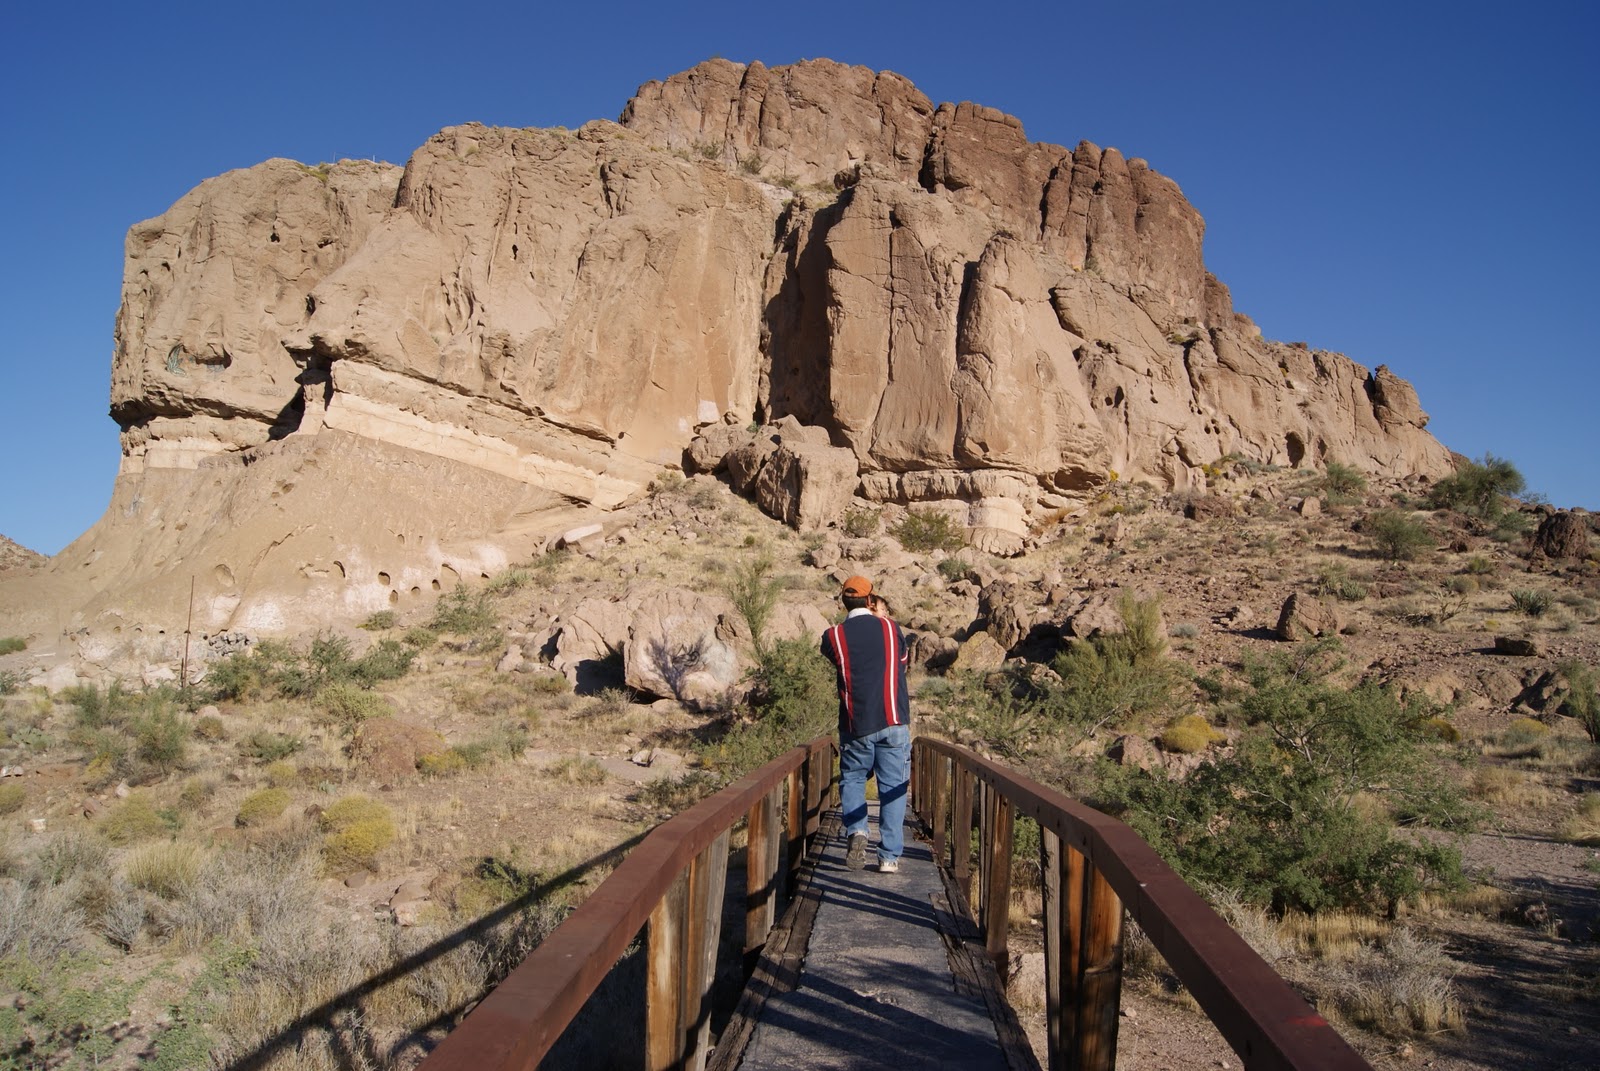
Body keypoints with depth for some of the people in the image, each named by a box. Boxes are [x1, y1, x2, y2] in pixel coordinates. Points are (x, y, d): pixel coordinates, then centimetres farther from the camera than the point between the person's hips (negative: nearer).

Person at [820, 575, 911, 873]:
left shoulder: (833, 636, -3)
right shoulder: (889, 626, 2)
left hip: (856, 723, 0)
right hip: (894, 721, 0)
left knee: (852, 779, 18)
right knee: (893, 787, 5)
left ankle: (856, 831, -5)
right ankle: (889, 856, 3)